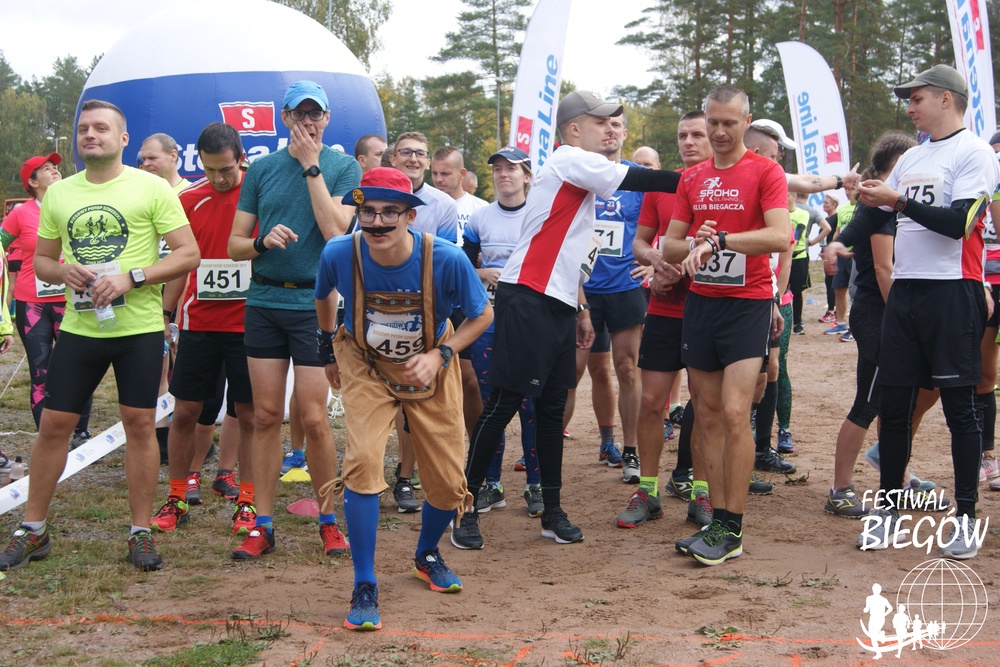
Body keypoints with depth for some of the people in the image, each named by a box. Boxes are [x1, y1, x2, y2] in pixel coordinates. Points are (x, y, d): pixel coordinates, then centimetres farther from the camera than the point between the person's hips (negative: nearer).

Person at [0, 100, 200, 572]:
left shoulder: (152, 188, -2)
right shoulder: (58, 194, 10)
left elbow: (188, 254, -5)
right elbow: (40, 261, 16)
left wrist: (131, 277, -16)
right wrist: (64, 272, -7)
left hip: (138, 326, -3)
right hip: (78, 326, 3)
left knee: (140, 425, 1)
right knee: (53, 424, 5)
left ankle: (141, 533, 12)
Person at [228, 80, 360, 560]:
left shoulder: (345, 168, 2)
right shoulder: (261, 170, 9)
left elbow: (336, 233, -14)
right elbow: (234, 246, 11)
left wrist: (312, 166, -11)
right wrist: (262, 241, -12)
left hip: (316, 304, -3)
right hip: (264, 302, 3)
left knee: (313, 419, -4)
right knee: (266, 415, 5)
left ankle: (328, 520, 12)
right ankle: (263, 525, 12)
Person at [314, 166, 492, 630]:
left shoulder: (447, 260, -28)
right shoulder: (339, 254, -24)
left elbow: (482, 314, -10)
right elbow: (324, 296, 2)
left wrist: (439, 356, -22)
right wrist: (328, 349, 10)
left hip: (430, 369, 1)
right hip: (366, 366, -1)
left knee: (448, 480, 4)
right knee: (363, 460, -22)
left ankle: (426, 554, 38)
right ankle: (364, 588, -9)